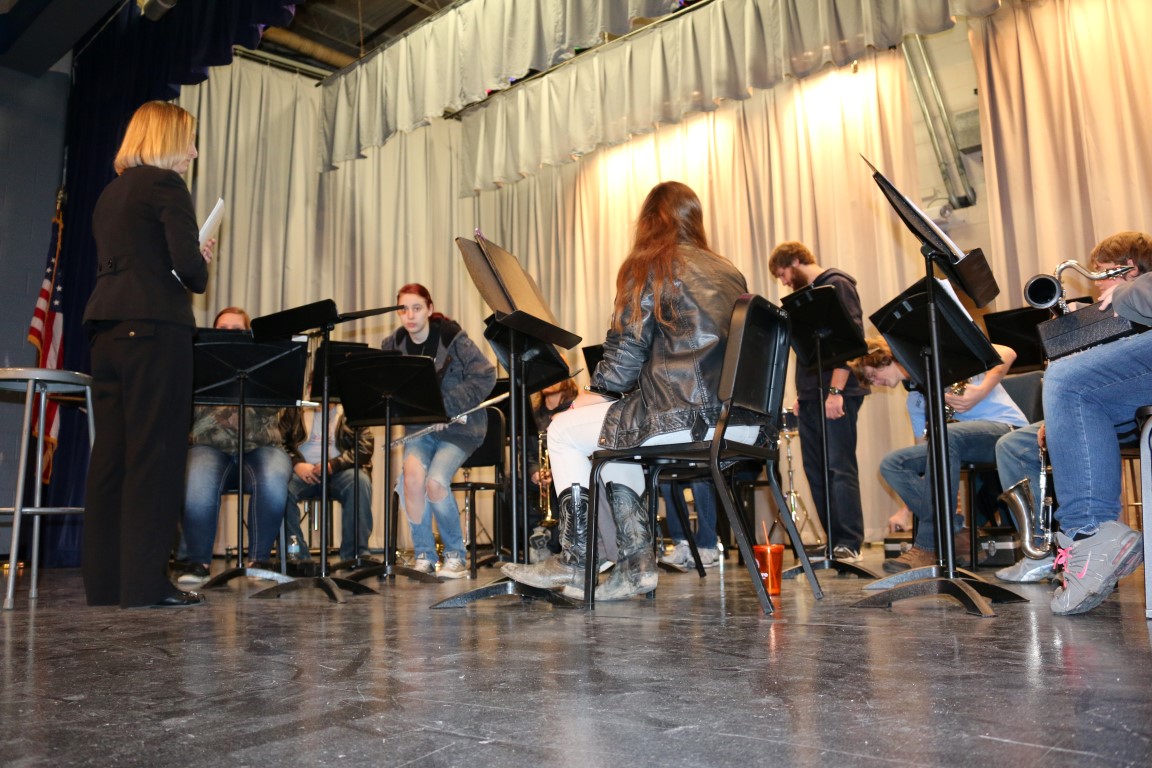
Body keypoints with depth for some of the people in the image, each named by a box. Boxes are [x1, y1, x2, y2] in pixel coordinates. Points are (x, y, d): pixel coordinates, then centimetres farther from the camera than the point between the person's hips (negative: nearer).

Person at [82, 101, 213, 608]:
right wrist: (199, 274, 6)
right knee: (156, 452, -6)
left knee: (111, 452, 8)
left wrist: (189, 261, 18)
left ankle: (105, 579, 13)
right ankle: (145, 581, -3)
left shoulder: (111, 193, 21)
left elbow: (120, 262, 19)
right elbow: (187, 263, -15)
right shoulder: (165, 185, -4)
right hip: (154, 328, -8)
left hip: (105, 328, 8)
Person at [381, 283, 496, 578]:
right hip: (419, 426, 3)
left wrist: (445, 405, -20)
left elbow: (485, 376, -15)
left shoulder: (452, 337, -11)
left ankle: (455, 555, -1)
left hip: (458, 426, -3)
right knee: (412, 474, -26)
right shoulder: (394, 345, 2)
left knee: (435, 481, -26)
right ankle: (424, 555, -6)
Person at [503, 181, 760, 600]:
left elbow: (627, 351, -5)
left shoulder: (648, 267, -2)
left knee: (564, 431, 12)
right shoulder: (728, 272, 18)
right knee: (614, 426, 28)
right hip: (742, 423, 8)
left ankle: (574, 562, 17)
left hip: (686, 420, -8)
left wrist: (594, 393, 14)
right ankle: (635, 564, 21)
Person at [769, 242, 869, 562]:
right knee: (816, 470, 6)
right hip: (811, 396, 9)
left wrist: (836, 391, -20)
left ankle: (850, 544, -6)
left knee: (839, 467, -9)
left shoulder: (836, 285, -4)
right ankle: (834, 540, 11)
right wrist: (802, 393, 16)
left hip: (836, 394, -9)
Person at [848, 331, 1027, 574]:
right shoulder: (914, 399, 20)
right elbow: (925, 450, 16)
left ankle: (930, 547, -36)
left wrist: (981, 391, -24)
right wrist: (907, 509, 9)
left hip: (1005, 426, -7)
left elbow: (1006, 354, -9)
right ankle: (956, 534, -20)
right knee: (891, 464, -10)